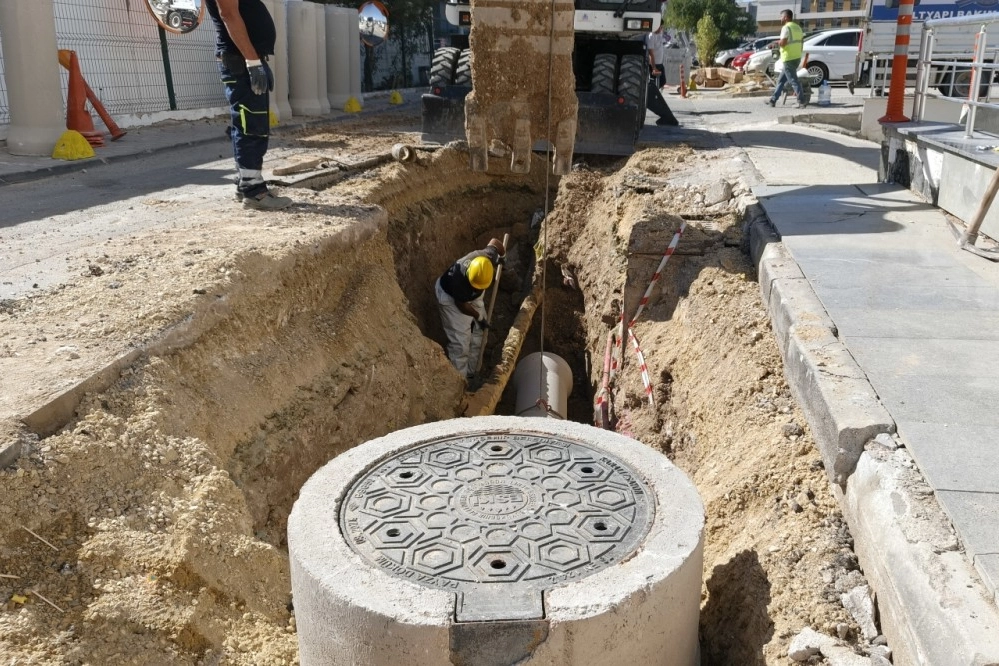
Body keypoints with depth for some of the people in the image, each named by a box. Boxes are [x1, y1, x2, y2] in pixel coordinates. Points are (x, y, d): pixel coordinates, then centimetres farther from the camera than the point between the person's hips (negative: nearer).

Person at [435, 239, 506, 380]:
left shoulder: (489, 256, -32)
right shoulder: (459, 279, -43)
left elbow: (495, 241, -6)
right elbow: (462, 305, -24)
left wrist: (503, 256, 12)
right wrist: (479, 317, -10)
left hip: (472, 295, 7)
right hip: (451, 298, -7)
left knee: (477, 333, 13)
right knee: (460, 341, -9)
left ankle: (471, 373, 28)